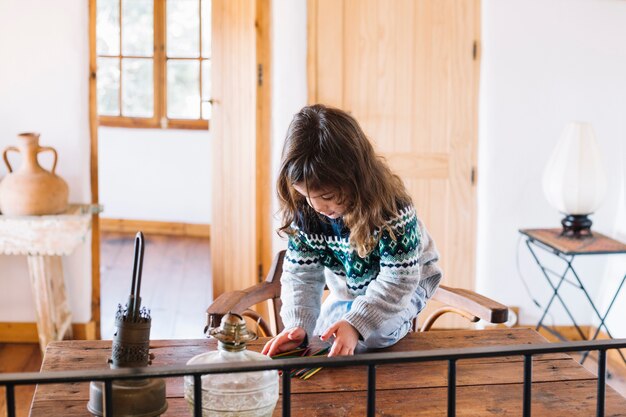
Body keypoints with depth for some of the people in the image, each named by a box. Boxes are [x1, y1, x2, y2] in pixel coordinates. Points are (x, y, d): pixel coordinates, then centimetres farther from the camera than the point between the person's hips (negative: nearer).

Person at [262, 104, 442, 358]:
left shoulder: (392, 208, -37)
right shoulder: (304, 211, -24)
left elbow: (398, 278, -34)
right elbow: (301, 274, -17)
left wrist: (356, 324, -45)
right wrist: (297, 325, -34)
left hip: (406, 281, -5)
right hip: (347, 287, 5)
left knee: (374, 333, -28)